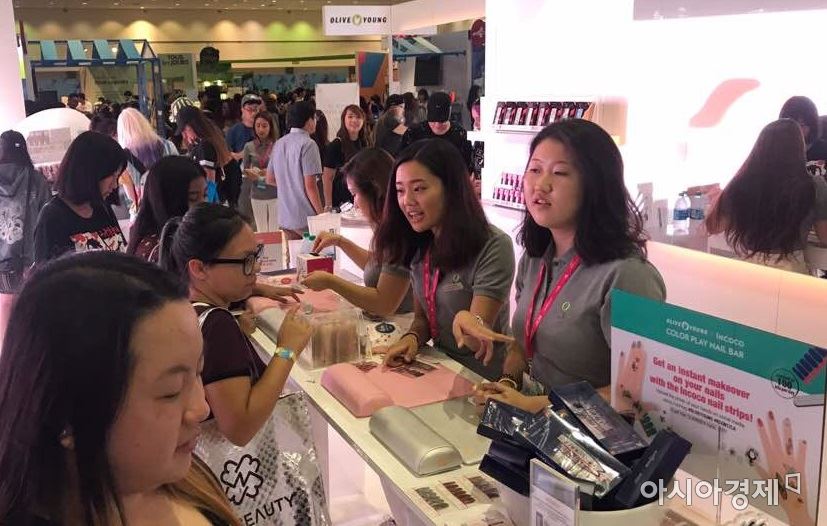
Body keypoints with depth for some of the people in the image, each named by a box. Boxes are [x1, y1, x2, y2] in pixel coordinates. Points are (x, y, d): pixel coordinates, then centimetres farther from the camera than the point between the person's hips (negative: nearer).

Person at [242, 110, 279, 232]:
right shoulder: (249, 147, 2)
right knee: (261, 231, 8)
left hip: (275, 194, -2)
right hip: (257, 195, 2)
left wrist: (269, 173, -19)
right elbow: (245, 173, 6)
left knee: (275, 230, 0)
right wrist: (251, 176, -15)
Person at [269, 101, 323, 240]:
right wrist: (321, 214, -11)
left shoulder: (279, 144, 9)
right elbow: (310, 185, -17)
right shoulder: (308, 144, -13)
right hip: (306, 219, -7)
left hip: (285, 217, 7)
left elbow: (270, 178, 17)